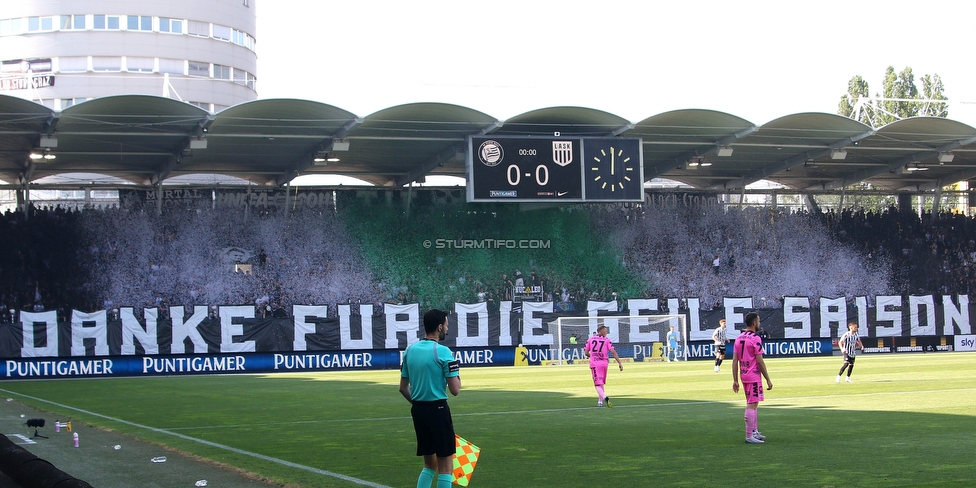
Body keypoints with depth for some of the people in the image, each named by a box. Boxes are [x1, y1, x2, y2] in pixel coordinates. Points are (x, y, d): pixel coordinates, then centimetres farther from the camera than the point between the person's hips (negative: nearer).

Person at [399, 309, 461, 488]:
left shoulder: (410, 350, 7)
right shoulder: (442, 351, -12)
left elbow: (403, 388, 12)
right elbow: (455, 390, -13)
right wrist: (457, 376, 5)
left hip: (418, 410, 7)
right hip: (437, 409, -7)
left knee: (430, 464, 17)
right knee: (445, 465, 0)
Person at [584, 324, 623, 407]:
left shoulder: (590, 339, 6)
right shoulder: (607, 340, 1)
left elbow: (586, 353, 5)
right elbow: (613, 352, -8)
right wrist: (620, 363, -9)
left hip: (594, 364, -1)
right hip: (604, 363, 1)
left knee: (598, 384, -7)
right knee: (601, 383, 20)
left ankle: (604, 397, -33)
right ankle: (600, 401, 23)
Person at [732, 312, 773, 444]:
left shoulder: (738, 338, 9)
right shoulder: (755, 339, -14)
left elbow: (735, 361, 8)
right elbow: (760, 361, -16)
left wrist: (735, 381, 11)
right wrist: (768, 379, -11)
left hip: (743, 375, 8)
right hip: (754, 376, -8)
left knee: (753, 403, 20)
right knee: (751, 405, -7)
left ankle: (755, 432, 28)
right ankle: (749, 436, -8)